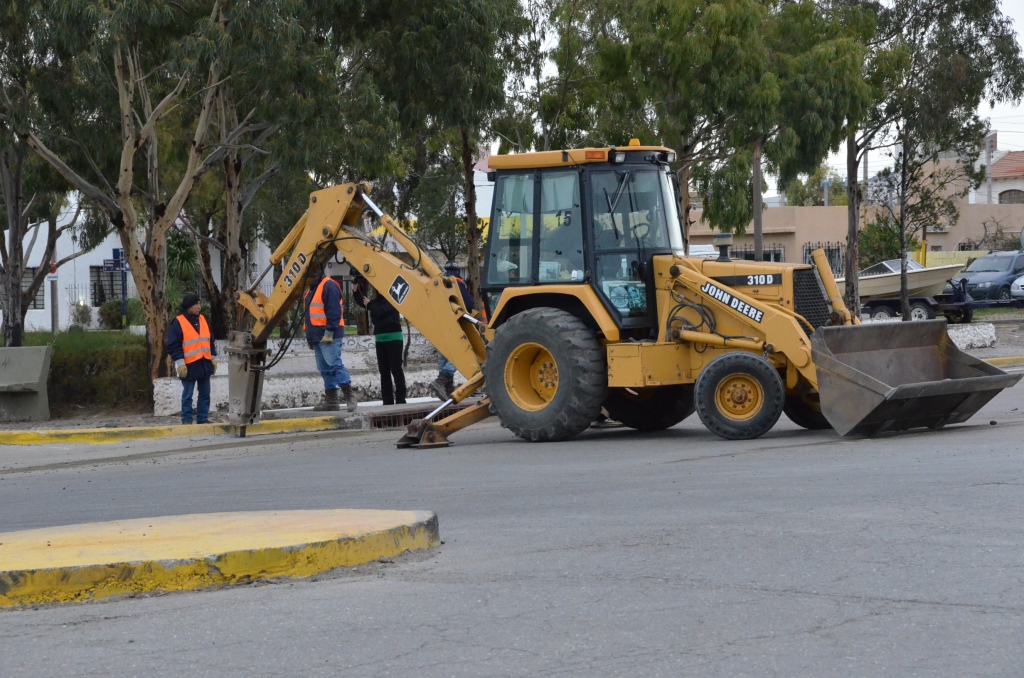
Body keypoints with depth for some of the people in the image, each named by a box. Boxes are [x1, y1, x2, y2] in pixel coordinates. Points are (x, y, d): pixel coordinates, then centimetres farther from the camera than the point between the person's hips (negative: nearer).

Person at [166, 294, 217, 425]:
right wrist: (180, 363, -14)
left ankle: (203, 418, 16)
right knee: (187, 395, 1)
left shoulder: (202, 320, 12)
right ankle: (186, 420, 5)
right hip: (189, 365, -6)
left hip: (205, 364, 6)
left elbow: (210, 340, 20)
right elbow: (173, 346, -10)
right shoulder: (178, 323, -7)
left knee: (205, 394, 9)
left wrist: (213, 359, 16)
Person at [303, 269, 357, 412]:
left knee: (334, 364, -14)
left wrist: (329, 332, -22)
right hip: (317, 336, 10)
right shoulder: (312, 289, 22)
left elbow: (334, 312, -17)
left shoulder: (329, 286, -9)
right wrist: (310, 336, 22)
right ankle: (331, 400, 10)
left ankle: (349, 395, -12)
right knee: (324, 369, 8)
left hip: (329, 336, -10)